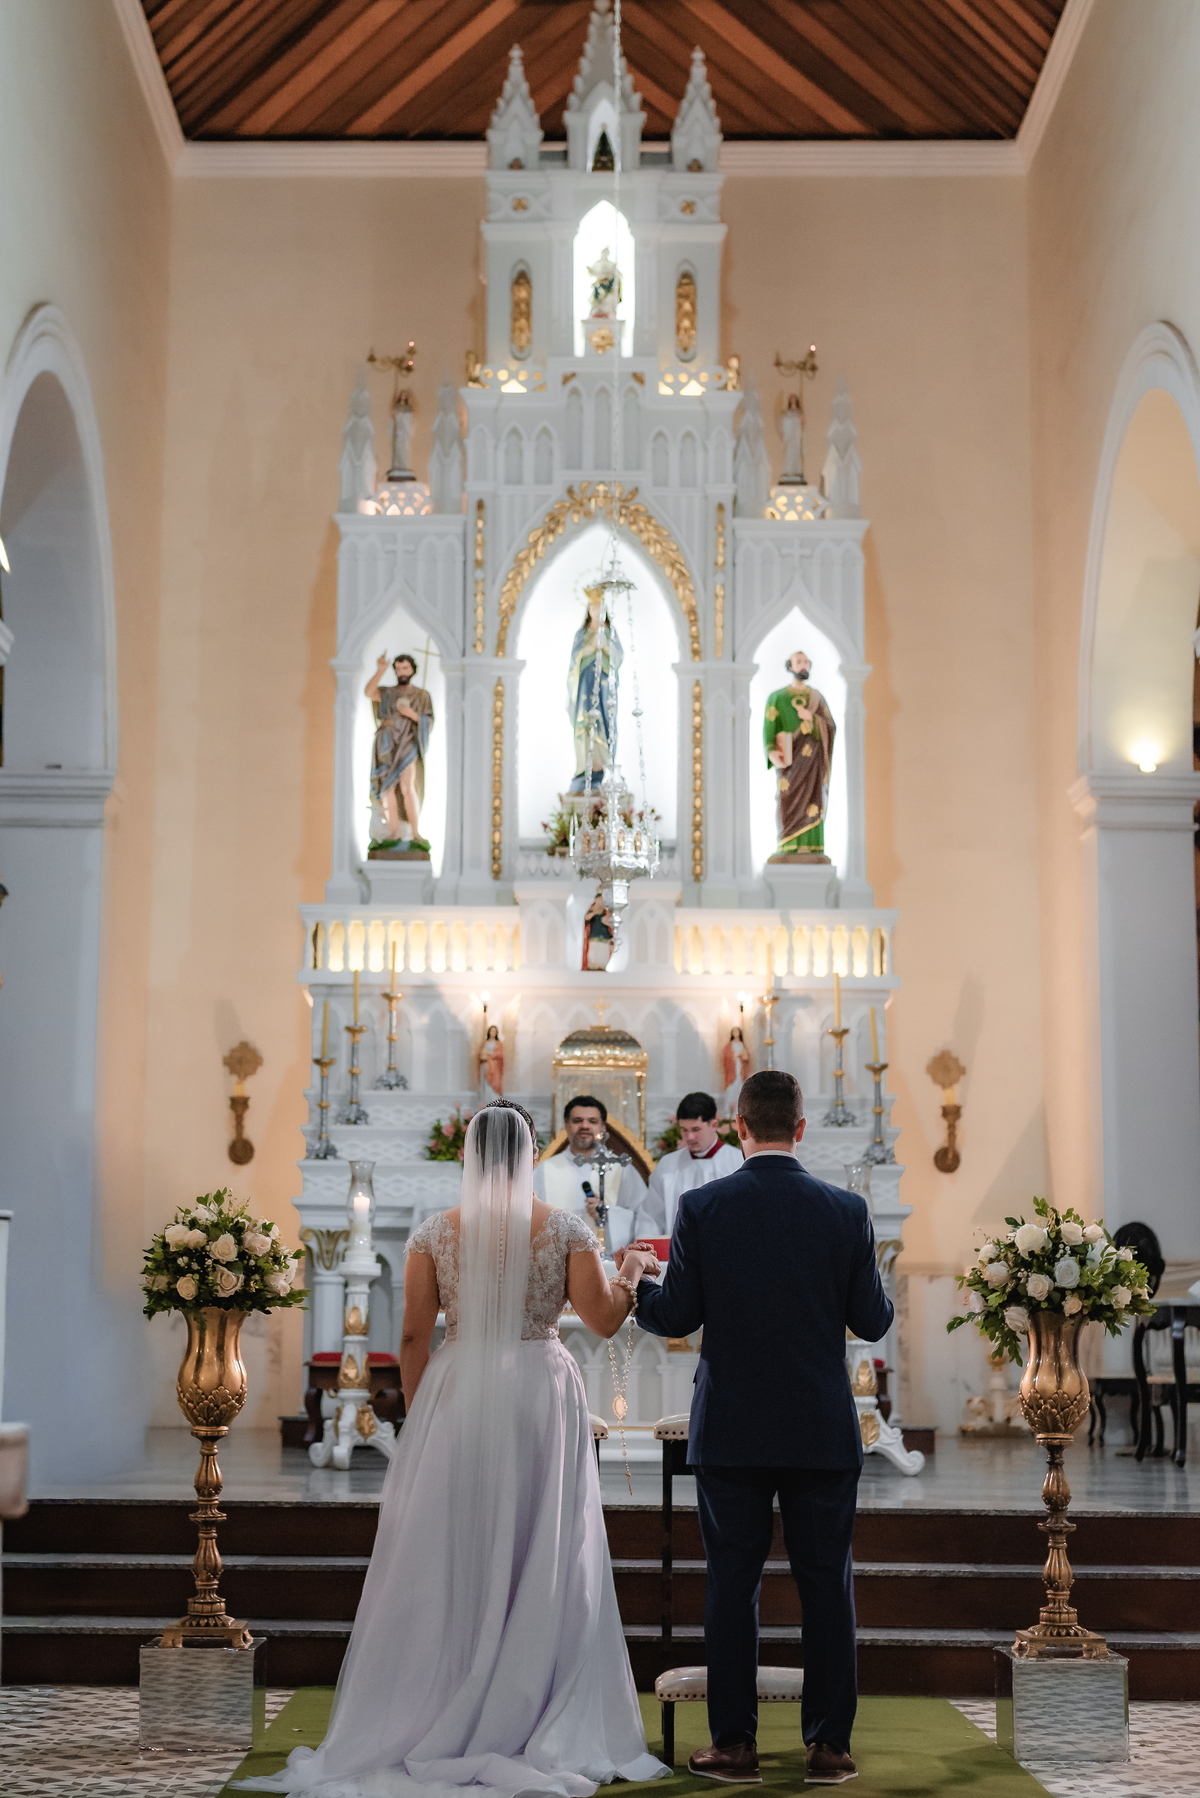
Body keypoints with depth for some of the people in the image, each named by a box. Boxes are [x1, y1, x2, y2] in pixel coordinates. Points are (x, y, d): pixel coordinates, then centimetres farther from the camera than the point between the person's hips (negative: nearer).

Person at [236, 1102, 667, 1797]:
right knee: (544, 1563, 6)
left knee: (448, 1561, 7)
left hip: (455, 1400, 0)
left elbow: (414, 1338, 0)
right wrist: (633, 1275, 16)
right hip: (543, 1398, 0)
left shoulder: (434, 1233, 0)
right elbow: (604, 1320, -3)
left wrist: (417, 1417, 9)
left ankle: (435, 1725, 12)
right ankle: (542, 1731, 10)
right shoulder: (567, 1229, -2)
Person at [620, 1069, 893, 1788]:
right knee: (827, 1584, 8)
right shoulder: (847, 1211, -4)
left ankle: (735, 1744, 12)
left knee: (733, 1583, 7)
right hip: (823, 1433, 1)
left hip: (732, 1431, -1)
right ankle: (829, 1746, 12)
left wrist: (632, 1282, 15)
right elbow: (874, 1322, 0)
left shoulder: (701, 1208, -7)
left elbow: (676, 1317, -4)